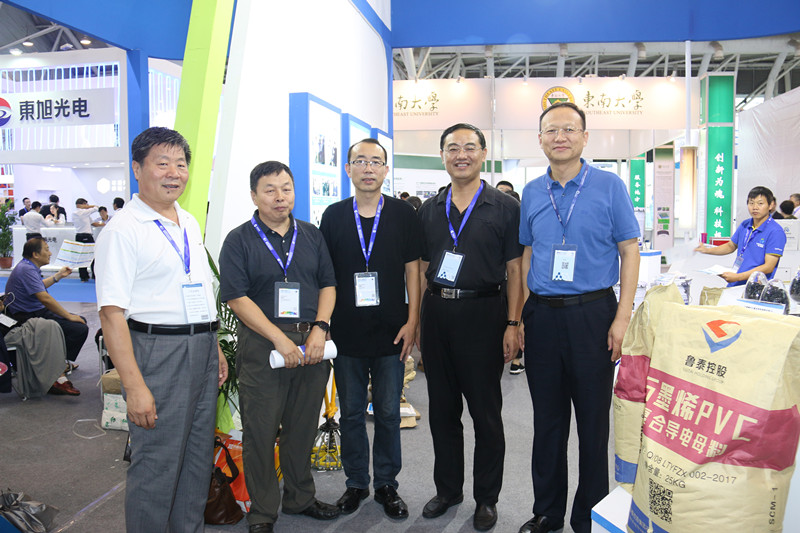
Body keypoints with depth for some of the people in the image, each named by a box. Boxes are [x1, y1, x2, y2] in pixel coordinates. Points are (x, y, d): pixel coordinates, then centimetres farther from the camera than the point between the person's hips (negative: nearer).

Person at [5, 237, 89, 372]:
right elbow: (45, 298, -28)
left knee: (81, 320, 15)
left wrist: (59, 275, 31)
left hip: (37, 312, 11)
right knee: (80, 329, -21)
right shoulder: (26, 270, -22)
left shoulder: (29, 266, 13)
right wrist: (69, 316, -21)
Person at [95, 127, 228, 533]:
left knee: (199, 457, 17)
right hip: (158, 350, -7)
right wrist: (134, 386, -21)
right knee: (156, 463, 2)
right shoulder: (122, 230, -11)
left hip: (203, 350, 8)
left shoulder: (190, 223, 13)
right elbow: (112, 313, -17)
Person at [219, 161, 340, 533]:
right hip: (262, 345, -3)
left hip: (311, 343, 4)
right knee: (261, 431, 4)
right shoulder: (239, 240, -2)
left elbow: (328, 284, 11)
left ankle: (300, 498, 31)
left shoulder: (311, 235, 11)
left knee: (303, 427, 13)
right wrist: (280, 339, -16)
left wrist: (320, 328, -6)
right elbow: (236, 297, -9)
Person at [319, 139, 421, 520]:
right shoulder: (333, 216, 5)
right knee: (351, 412, 12)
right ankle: (356, 483, 28)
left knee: (388, 413, 8)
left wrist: (412, 321, -5)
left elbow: (412, 269, 1)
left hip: (391, 332, -1)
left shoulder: (403, 214, 1)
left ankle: (386, 485, 26)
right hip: (346, 333, 1)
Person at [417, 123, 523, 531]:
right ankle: (447, 489, 30)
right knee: (442, 409, 13)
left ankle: (487, 498, 24)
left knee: (486, 412, 7)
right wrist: (417, 319, 7)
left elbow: (515, 271, -2)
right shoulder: (429, 210, 10)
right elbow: (422, 269, 13)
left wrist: (512, 323, -10)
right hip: (436, 312, 4)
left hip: (481, 313, -4)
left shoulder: (505, 208, -1)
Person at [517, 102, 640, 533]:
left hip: (592, 314, -3)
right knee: (547, 419, 12)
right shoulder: (532, 193, 9)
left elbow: (630, 252, -2)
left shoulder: (609, 186, -1)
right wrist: (519, 316, 6)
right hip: (542, 315, 3)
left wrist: (622, 318, -10)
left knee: (593, 420, 6)